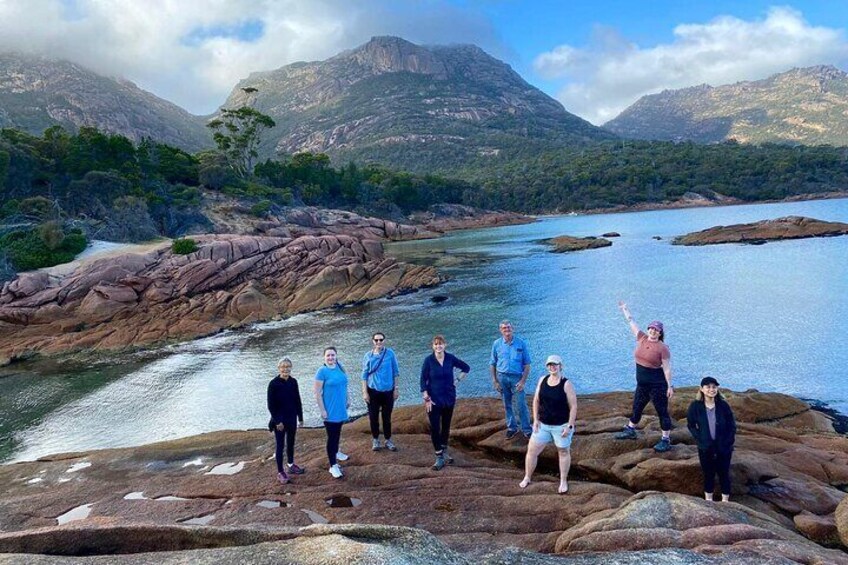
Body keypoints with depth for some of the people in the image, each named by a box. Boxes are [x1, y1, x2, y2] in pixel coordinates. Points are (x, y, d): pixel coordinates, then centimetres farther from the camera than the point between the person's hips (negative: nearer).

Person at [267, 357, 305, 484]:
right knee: (280, 445, 2)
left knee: (291, 443, 18)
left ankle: (291, 465, 36)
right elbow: (271, 405, -13)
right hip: (279, 420, -5)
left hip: (292, 418, 5)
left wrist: (300, 417, 8)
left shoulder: (293, 382, -2)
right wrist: (277, 421, -15)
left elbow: (298, 401, 6)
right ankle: (280, 472, 11)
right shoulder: (273, 383, -15)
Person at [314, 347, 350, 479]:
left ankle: (335, 452, 45)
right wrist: (322, 410, -18)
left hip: (341, 408, 7)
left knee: (338, 431, 23)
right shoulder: (322, 371, -17)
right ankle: (333, 466, 2)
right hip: (330, 410, -7)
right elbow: (317, 393, -17)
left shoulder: (339, 367, 1)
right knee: (332, 436, -4)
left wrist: (347, 399, 17)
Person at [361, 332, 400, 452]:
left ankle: (388, 440, 23)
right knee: (374, 417, 8)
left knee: (387, 417, 10)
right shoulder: (368, 356, -4)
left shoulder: (390, 353, -5)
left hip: (388, 391, 0)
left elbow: (395, 372, 1)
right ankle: (375, 440, 24)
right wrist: (364, 392, -4)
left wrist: (396, 389, 0)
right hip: (373, 391, 0)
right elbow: (364, 375, 0)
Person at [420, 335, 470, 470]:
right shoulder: (429, 360, -10)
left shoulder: (451, 358, -4)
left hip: (449, 398, 3)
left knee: (446, 426, 13)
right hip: (434, 399, -3)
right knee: (434, 428, -3)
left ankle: (444, 452, 31)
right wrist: (426, 398, -13)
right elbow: (423, 380, -8)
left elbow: (466, 368, 11)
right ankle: (439, 457, 6)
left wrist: (457, 380, 2)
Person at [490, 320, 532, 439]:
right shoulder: (497, 344, 0)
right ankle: (512, 427, 27)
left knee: (521, 405, -2)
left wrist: (523, 381, -9)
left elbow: (527, 364, -2)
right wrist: (494, 381, 2)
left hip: (516, 377, -2)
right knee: (507, 405, 12)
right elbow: (492, 364, 7)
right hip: (502, 377, 2)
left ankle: (527, 429, 12)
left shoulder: (521, 343, -5)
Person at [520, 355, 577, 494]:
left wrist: (570, 426, -15)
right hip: (543, 425, 4)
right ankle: (527, 478, 24)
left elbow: (573, 406, -13)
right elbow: (536, 400, 7)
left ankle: (563, 481, 30)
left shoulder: (566, 384, -15)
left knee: (564, 452, 13)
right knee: (531, 450, 7)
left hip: (561, 426, -4)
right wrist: (535, 419, 0)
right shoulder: (542, 380, -1)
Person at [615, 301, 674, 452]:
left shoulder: (662, 348, -15)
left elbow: (667, 368, -14)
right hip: (642, 384, 7)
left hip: (657, 385, -7)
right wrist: (624, 308, 20)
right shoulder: (642, 338, 2)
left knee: (662, 411, 2)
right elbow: (631, 321, 12)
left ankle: (666, 440, 11)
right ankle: (630, 431, 40)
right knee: (637, 408, 21)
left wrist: (670, 386, -16)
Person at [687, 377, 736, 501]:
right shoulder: (695, 406, -9)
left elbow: (732, 426, -3)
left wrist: (728, 443, -11)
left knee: (724, 473, 11)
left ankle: (725, 500, 24)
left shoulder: (723, 405, -9)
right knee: (708, 474, 12)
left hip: (724, 448, 0)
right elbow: (691, 425, -1)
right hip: (705, 448, 0)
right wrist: (701, 439, -11)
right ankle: (708, 500, 27)